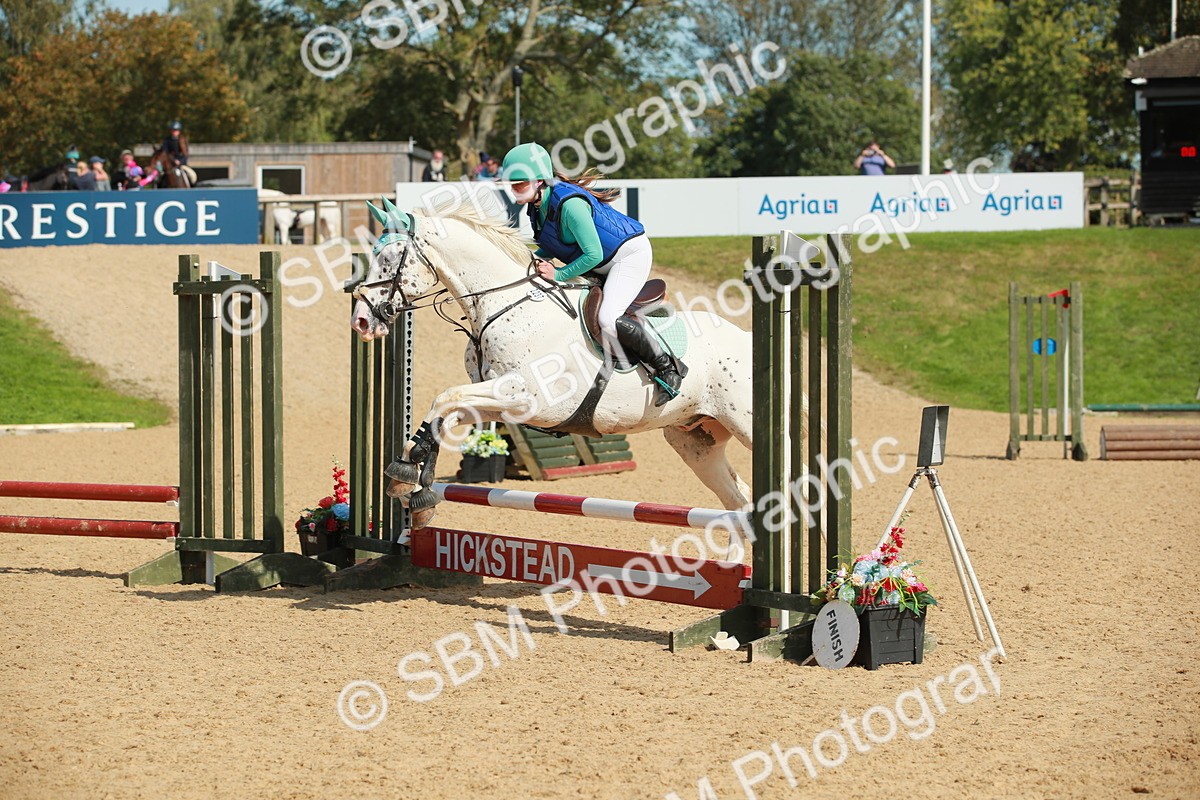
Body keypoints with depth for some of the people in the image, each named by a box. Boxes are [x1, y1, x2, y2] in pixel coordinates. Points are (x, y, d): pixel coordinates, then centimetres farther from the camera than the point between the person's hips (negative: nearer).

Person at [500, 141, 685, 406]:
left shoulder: (569, 203, -31)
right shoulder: (537, 204, -3)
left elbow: (593, 255, -29)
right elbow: (553, 246, 11)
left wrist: (559, 274, -24)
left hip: (629, 254, -10)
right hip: (601, 265, 10)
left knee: (608, 319, -29)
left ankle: (667, 366, -12)